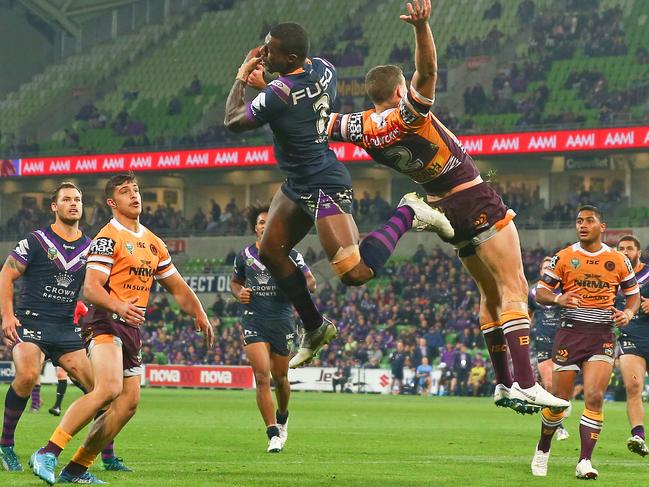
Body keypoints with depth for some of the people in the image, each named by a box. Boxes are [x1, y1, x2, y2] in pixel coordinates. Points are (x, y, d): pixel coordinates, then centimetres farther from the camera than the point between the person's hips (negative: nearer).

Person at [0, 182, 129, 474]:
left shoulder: (89, 248, 11)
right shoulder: (36, 241, -1)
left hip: (65, 329, 5)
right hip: (30, 322, -4)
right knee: (27, 376, -30)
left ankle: (108, 457, 8)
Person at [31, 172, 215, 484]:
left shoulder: (153, 243, 18)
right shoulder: (108, 238, -8)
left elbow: (177, 287, 27)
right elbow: (90, 289, -18)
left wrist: (199, 315, 17)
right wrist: (119, 306, -34)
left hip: (132, 329, 9)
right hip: (106, 323, -9)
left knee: (128, 403, 2)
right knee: (109, 388, -28)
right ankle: (48, 454, -28)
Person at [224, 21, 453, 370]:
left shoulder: (278, 94, -28)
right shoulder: (323, 69, -3)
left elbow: (232, 121, -13)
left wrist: (241, 78, 2)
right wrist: (262, 82, 10)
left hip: (324, 188, -10)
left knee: (354, 274, -14)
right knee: (271, 253, 16)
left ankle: (406, 215, 3)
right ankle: (314, 328, 28)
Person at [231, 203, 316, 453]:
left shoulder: (290, 255, 0)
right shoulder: (244, 256, 6)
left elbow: (311, 282, 0)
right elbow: (235, 281, 22)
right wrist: (239, 293, -1)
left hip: (282, 322, 0)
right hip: (254, 321, 0)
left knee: (280, 378, 12)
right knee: (262, 377, -14)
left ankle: (282, 418, 43)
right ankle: (273, 434, -12)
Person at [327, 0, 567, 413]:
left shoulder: (362, 128, -1)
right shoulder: (408, 113, -18)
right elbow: (427, 70, -35)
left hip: (444, 209, 8)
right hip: (476, 200, -7)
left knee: (491, 293, 18)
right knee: (514, 290, -10)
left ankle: (503, 384, 17)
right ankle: (525, 384, -22)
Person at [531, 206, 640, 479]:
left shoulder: (618, 261, 6)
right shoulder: (563, 258, 3)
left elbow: (633, 294, 16)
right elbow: (540, 292, 3)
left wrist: (628, 313, -6)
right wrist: (558, 299, -18)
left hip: (602, 336, 0)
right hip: (570, 333, 0)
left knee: (595, 396, -14)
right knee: (559, 398, 3)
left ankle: (585, 461, -12)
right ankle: (543, 449, 27)